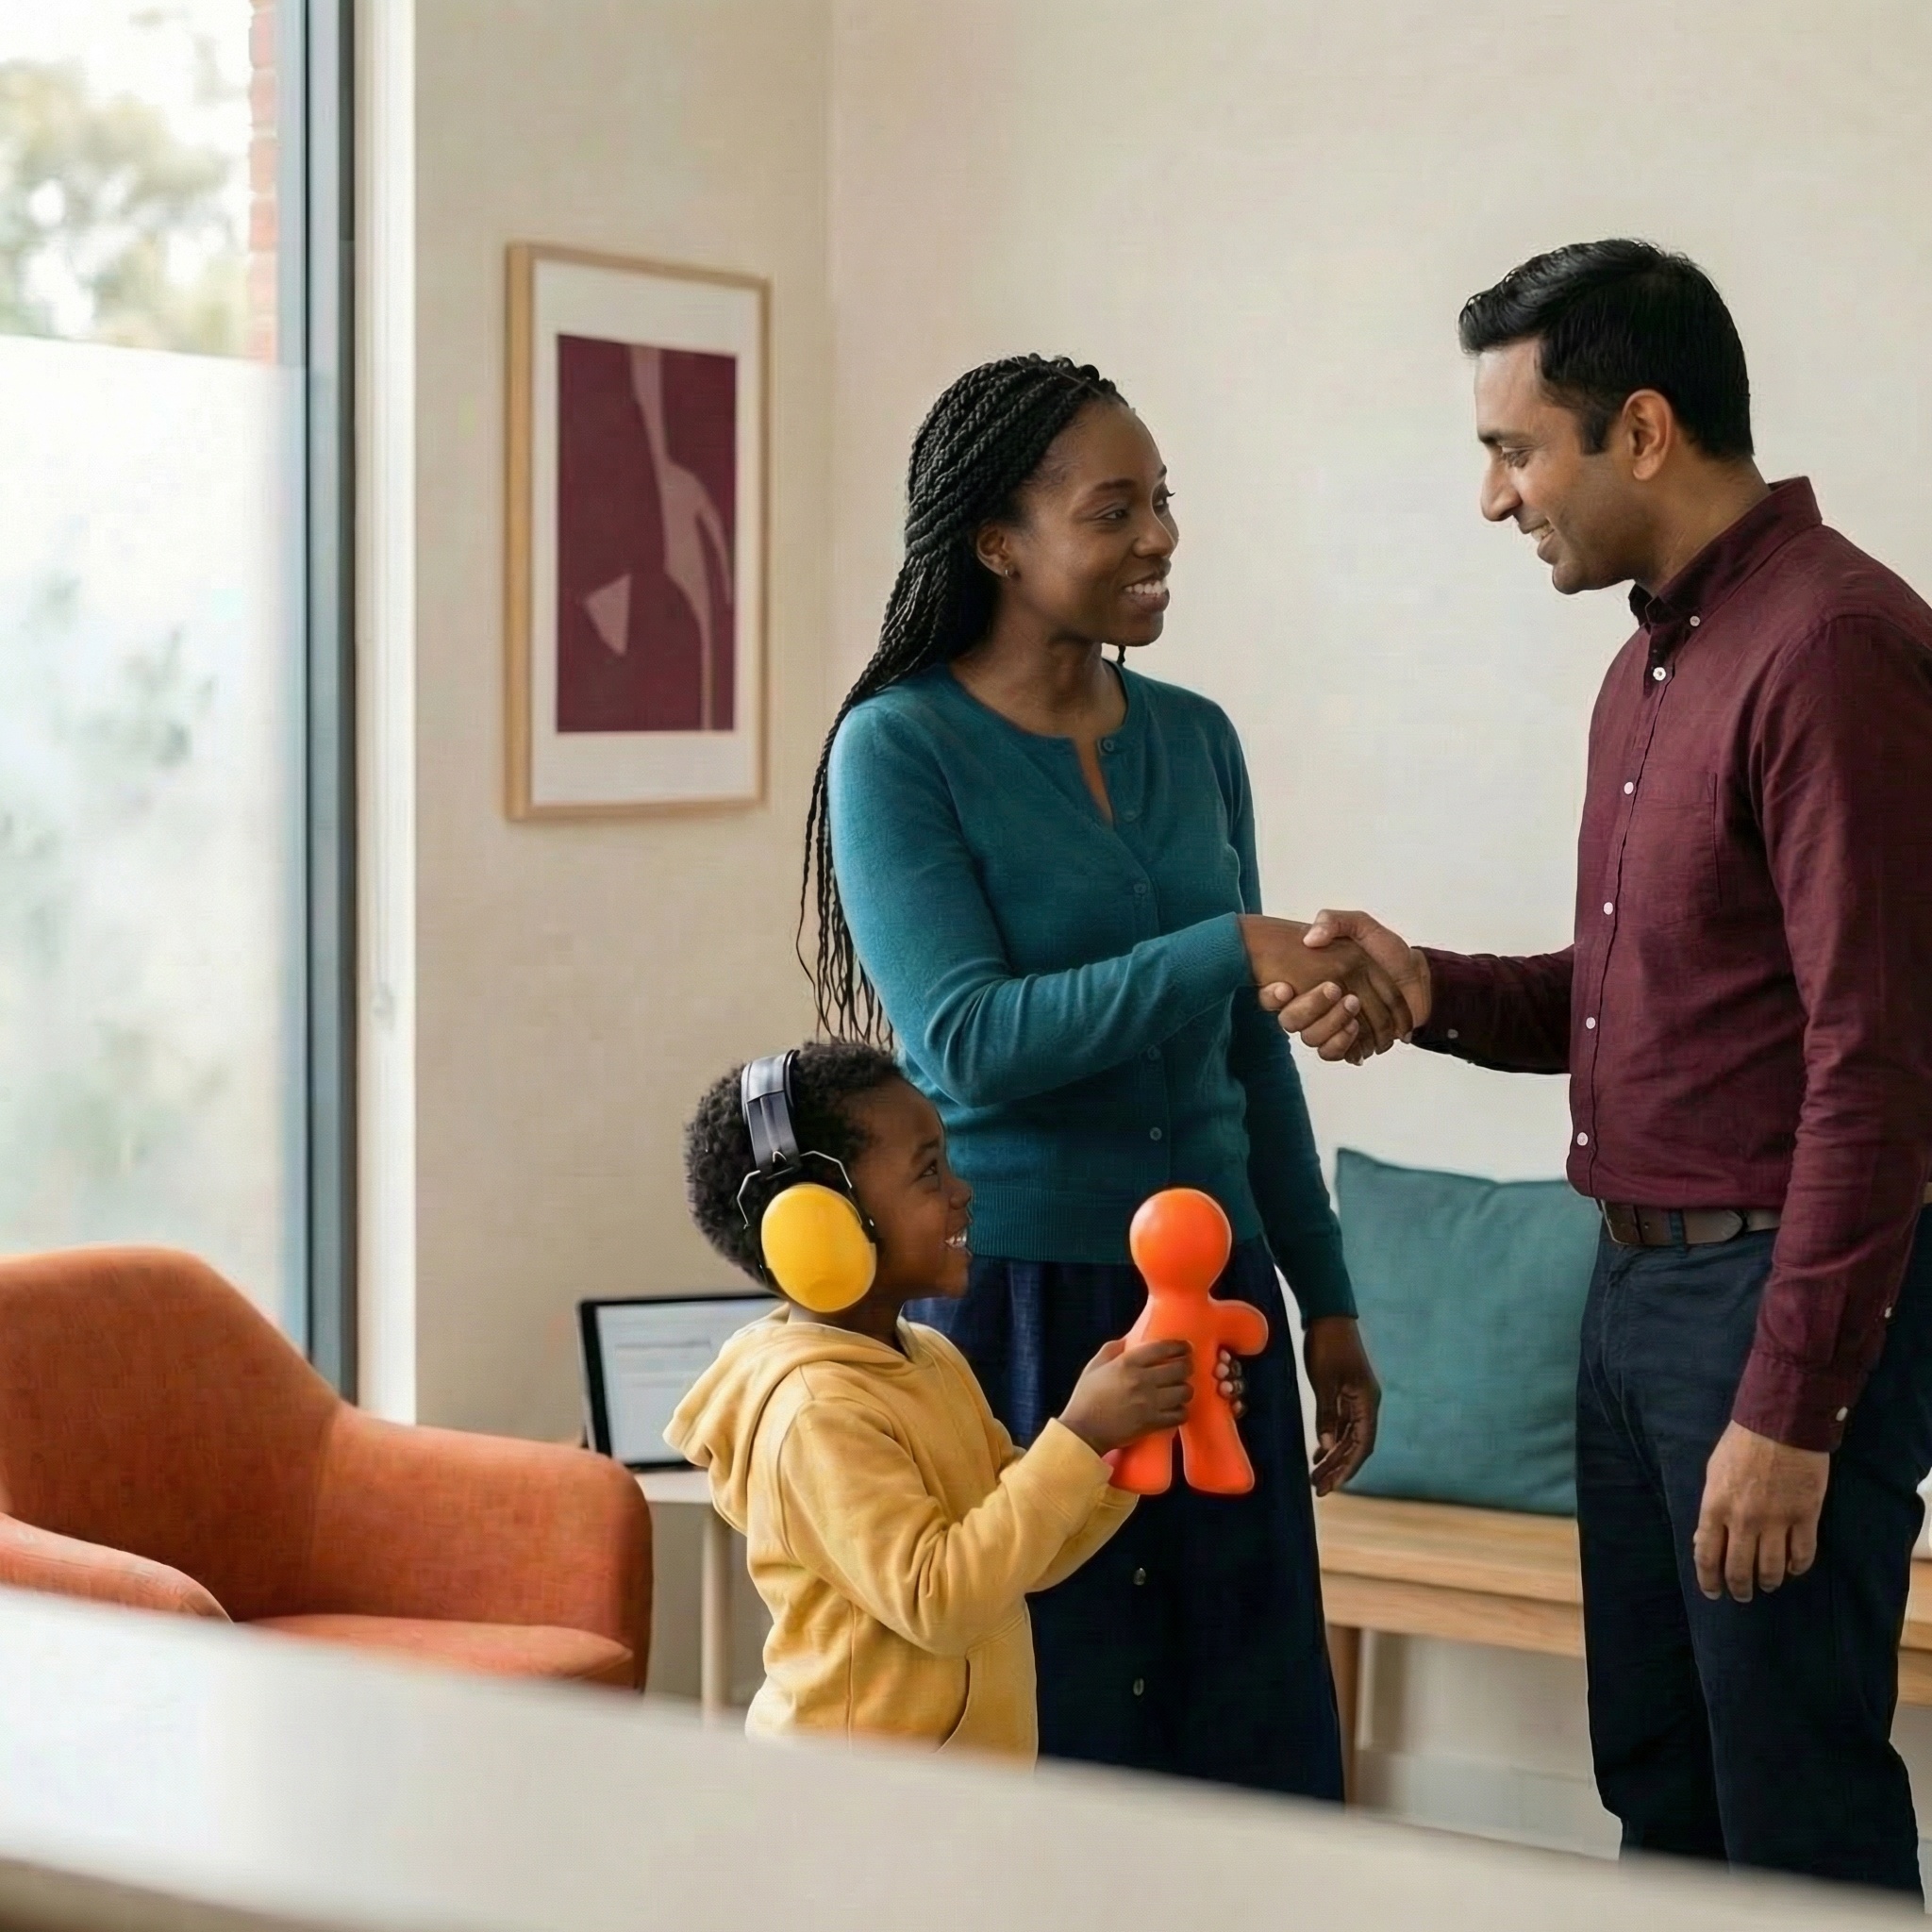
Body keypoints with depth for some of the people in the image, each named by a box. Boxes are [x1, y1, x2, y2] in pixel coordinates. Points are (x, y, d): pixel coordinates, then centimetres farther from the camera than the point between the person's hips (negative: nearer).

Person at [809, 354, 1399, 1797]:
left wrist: (1327, 1301, 14)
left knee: (1243, 1723, 8)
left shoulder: (1195, 742, 8)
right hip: (1007, 1297, -5)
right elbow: (965, 1042, -18)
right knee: (1032, 1722, 3)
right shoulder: (898, 749, -8)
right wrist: (1234, 947, -25)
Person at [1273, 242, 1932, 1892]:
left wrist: (1789, 1405, -21)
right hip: (1640, 1279, 9)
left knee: (1800, 1814, 0)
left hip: (1787, 1295, -9)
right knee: (1658, 1791, 15)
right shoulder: (1655, 655, 14)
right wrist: (1436, 995, 2)